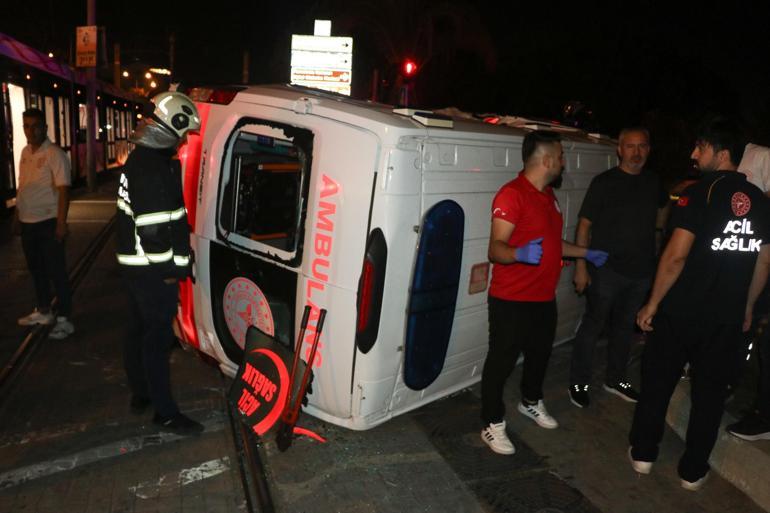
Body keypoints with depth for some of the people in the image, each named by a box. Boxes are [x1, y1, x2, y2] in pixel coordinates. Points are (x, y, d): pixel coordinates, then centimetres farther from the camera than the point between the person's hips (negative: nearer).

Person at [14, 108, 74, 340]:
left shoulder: (54, 154, -12)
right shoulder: (25, 152, 10)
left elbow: (63, 190, -17)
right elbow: (22, 187, 17)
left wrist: (61, 223, -22)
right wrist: (17, 215, 17)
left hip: (48, 222, -8)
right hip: (27, 222, 8)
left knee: (56, 270, -2)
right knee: (36, 268, 17)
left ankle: (64, 319, 6)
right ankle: (43, 311, 32)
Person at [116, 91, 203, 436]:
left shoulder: (142, 158, 12)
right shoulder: (152, 169, -22)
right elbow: (153, 229, -26)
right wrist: (172, 267, -16)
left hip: (136, 264, 11)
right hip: (153, 270, -11)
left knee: (142, 329, 20)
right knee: (158, 337, -4)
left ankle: (140, 393, 35)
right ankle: (165, 413, 6)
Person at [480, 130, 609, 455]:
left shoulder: (548, 194, 12)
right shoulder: (512, 194, -18)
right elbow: (495, 248, -23)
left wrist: (586, 254, 31)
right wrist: (521, 253, -43)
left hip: (544, 297, 9)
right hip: (511, 300, -9)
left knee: (540, 354, 24)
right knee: (501, 361, 3)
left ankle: (531, 402, 47)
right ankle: (493, 425, 18)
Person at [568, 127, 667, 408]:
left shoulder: (653, 182, 6)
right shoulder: (604, 182, -7)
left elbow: (665, 210, 27)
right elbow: (584, 225, -8)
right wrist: (581, 266, -13)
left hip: (641, 270, 5)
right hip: (607, 269, -5)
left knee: (625, 326, 16)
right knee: (594, 324, 2)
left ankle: (615, 379, 33)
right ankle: (579, 383, 16)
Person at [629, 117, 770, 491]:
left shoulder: (699, 193, -12)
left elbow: (676, 256, -19)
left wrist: (652, 304, -10)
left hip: (682, 311, -4)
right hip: (729, 318, 4)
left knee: (657, 382, 13)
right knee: (710, 393, 14)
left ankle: (643, 454, 25)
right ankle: (693, 471, 24)